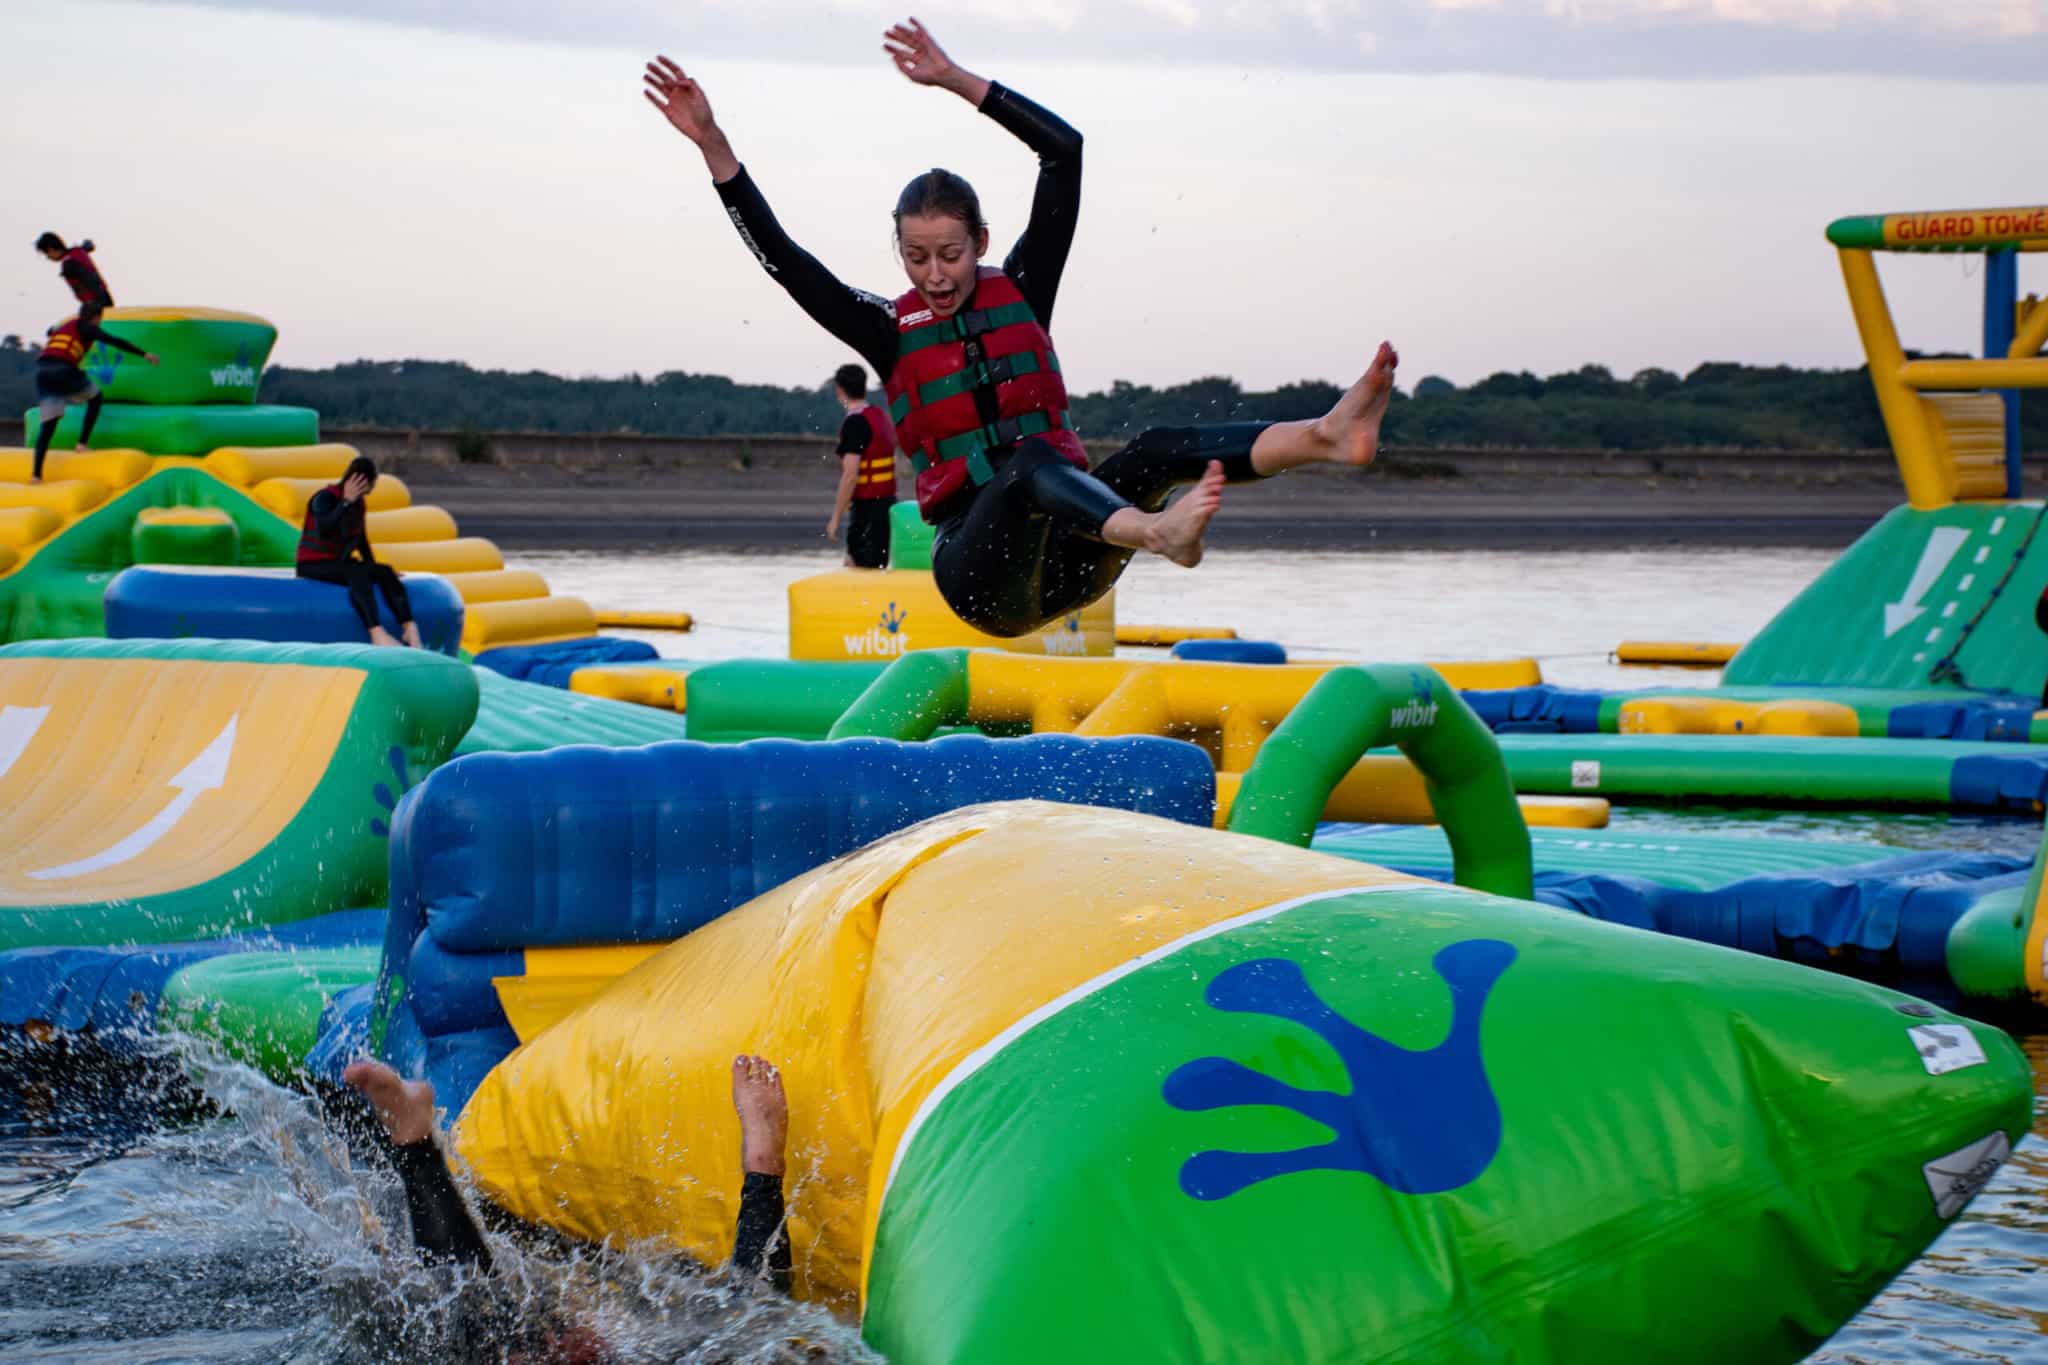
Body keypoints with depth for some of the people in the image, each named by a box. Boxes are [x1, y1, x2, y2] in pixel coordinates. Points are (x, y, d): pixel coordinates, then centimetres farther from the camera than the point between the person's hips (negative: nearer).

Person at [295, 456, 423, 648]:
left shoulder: (358, 503, 7)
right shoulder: (325, 498, -16)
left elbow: (361, 539, 19)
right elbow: (324, 531, -34)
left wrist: (374, 567, 8)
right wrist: (346, 502, -32)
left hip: (339, 563, 7)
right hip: (313, 565, -7)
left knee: (385, 572, -18)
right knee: (358, 574, -35)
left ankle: (409, 628, -30)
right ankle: (377, 632, -46)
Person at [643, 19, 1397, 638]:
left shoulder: (1021, 293, 12)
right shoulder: (891, 332, 8)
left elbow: (1064, 151, 7)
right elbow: (781, 257, 0)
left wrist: (957, 79, 6)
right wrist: (712, 143, -4)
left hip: (1067, 553, 3)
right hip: (982, 569, -3)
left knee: (1158, 450, -24)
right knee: (1032, 462, -35)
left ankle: (1329, 435, -46)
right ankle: (1158, 533, -65)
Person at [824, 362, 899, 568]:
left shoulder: (855, 424, -16)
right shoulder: (881, 416, 12)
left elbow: (850, 475, -21)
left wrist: (835, 518, -16)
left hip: (868, 507, -9)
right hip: (887, 502, 9)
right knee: (853, 564, 15)